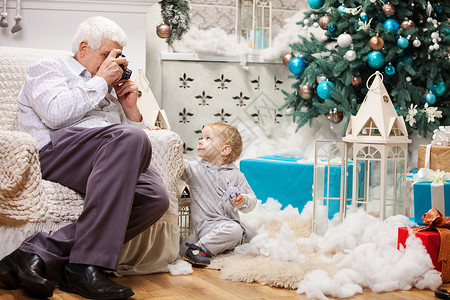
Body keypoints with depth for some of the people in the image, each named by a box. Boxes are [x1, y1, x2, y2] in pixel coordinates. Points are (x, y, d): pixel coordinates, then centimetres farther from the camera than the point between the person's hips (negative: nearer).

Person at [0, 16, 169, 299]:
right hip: (55, 148, -6)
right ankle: (86, 266, -38)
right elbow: (56, 114, -5)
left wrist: (132, 110, 18)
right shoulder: (49, 68, 19)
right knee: (130, 138, -36)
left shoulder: (109, 90, 37)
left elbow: (137, 142, 33)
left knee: (155, 197, -28)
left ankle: (42, 253, -34)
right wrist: (99, 80, 4)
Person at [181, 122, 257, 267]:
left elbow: (252, 199, 4)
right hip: (208, 224, -5)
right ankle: (198, 248, -27)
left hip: (232, 221, 6)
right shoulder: (194, 169, 0)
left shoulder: (236, 174, 5)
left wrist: (243, 200, -19)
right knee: (233, 230, -33)